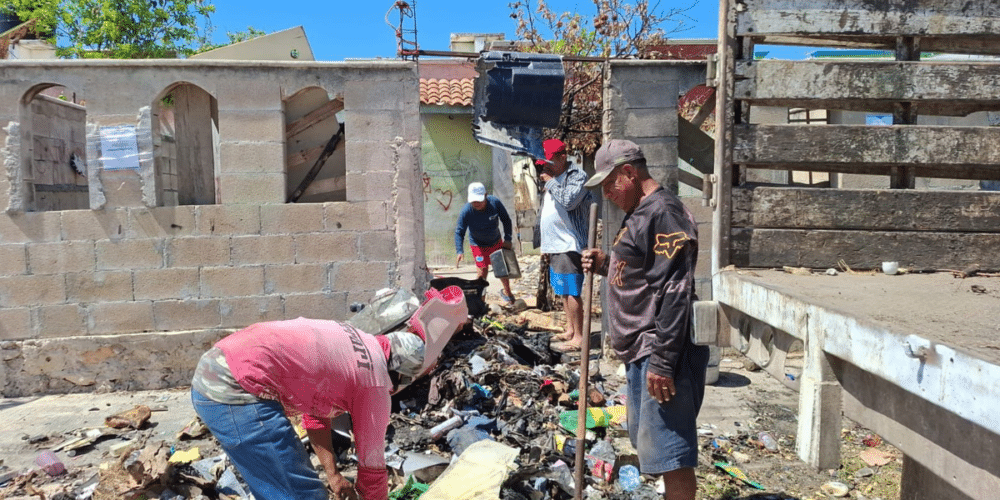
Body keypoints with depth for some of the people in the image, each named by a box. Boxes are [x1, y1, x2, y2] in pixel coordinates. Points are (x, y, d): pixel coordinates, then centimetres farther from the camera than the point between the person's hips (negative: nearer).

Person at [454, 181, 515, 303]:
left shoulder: (495, 202, -24)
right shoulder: (466, 211, -29)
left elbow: (506, 220, -9)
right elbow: (459, 232, -24)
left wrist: (508, 239, -13)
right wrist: (459, 251, -37)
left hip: (496, 242, 3)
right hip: (478, 245, -3)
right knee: (482, 271, -9)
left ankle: (507, 292, 38)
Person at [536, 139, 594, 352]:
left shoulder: (577, 176, -10)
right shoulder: (553, 178, 17)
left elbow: (568, 201, -28)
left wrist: (550, 182, -16)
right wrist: (546, 245, 22)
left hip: (569, 244, -9)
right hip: (555, 244, 9)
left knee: (571, 292, -8)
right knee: (563, 291, 15)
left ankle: (578, 337, -3)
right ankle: (570, 329, 25)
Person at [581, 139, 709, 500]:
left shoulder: (664, 213, -16)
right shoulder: (640, 214, 16)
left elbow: (674, 293, -23)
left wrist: (662, 361, -25)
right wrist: (605, 265, 8)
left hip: (661, 352, -11)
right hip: (641, 350, 11)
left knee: (668, 448, -5)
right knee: (652, 441, 20)